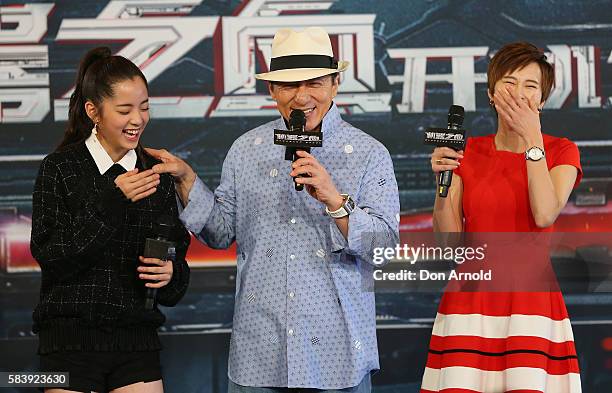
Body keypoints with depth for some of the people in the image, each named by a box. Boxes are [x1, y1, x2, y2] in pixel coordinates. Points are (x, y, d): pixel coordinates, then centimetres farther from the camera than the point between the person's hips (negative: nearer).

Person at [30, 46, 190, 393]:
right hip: (72, 339, -3)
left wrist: (171, 273, -12)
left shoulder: (157, 174, 9)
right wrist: (109, 202, -18)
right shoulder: (61, 168, -2)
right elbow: (50, 257, -11)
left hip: (137, 343, 3)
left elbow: (178, 257, 12)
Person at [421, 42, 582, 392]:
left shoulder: (561, 152, 5)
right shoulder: (467, 153, 10)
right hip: (470, 300, 1)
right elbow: (448, 239, 2)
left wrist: (532, 139, -11)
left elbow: (545, 215, -14)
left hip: (532, 296, -1)